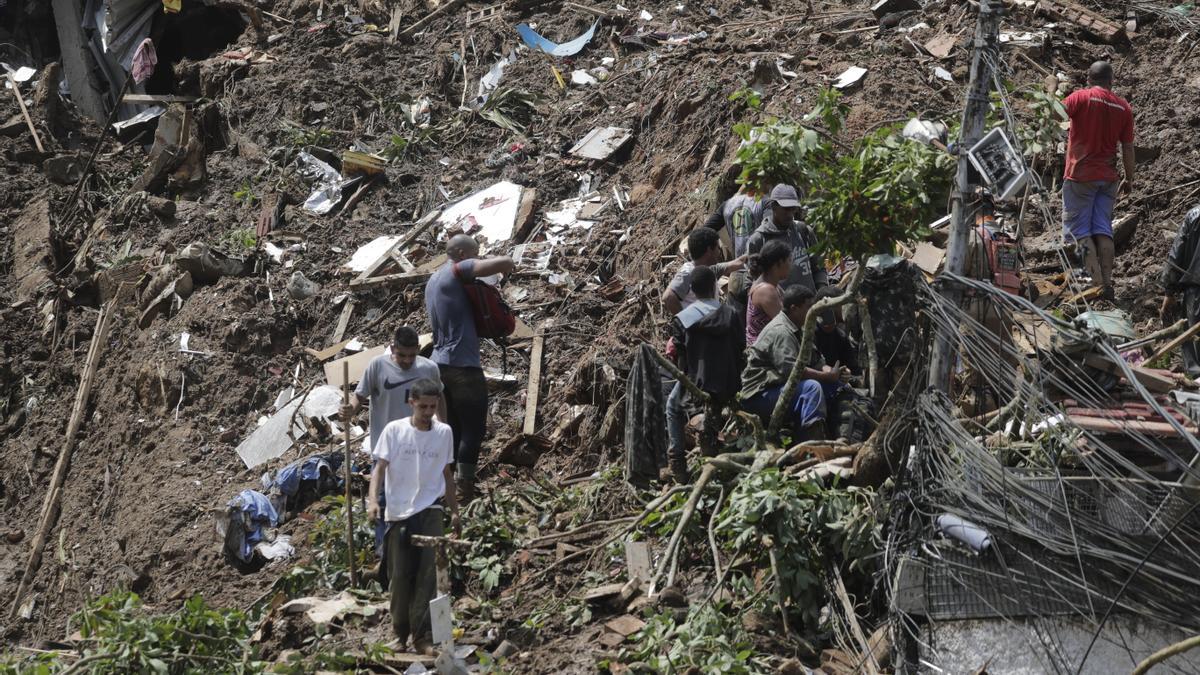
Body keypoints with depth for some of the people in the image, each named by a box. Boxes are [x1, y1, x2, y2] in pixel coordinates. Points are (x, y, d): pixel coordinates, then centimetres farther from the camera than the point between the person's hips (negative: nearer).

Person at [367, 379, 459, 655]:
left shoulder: (444, 432, 4)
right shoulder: (394, 430, -4)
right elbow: (380, 467, -6)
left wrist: (454, 511, 17)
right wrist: (373, 499, -21)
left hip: (430, 510, 1)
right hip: (399, 512, -1)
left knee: (428, 575, -7)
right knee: (400, 575, 5)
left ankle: (423, 637, -5)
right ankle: (399, 632, 20)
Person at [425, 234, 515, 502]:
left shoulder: (432, 281, 19)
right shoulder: (458, 271, -10)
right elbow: (505, 262, -21)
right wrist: (504, 267, 2)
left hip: (440, 364, 9)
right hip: (463, 366, -9)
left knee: (451, 429, 14)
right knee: (474, 429, -3)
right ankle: (465, 491, -3)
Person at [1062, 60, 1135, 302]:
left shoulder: (1082, 97, -8)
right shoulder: (1124, 107, 5)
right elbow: (1128, 147, 7)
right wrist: (1129, 179, 16)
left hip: (1081, 175, -4)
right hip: (1108, 178, 5)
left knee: (1079, 230, -2)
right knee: (1103, 230, 7)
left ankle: (1096, 282, -13)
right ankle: (1107, 285, 1)